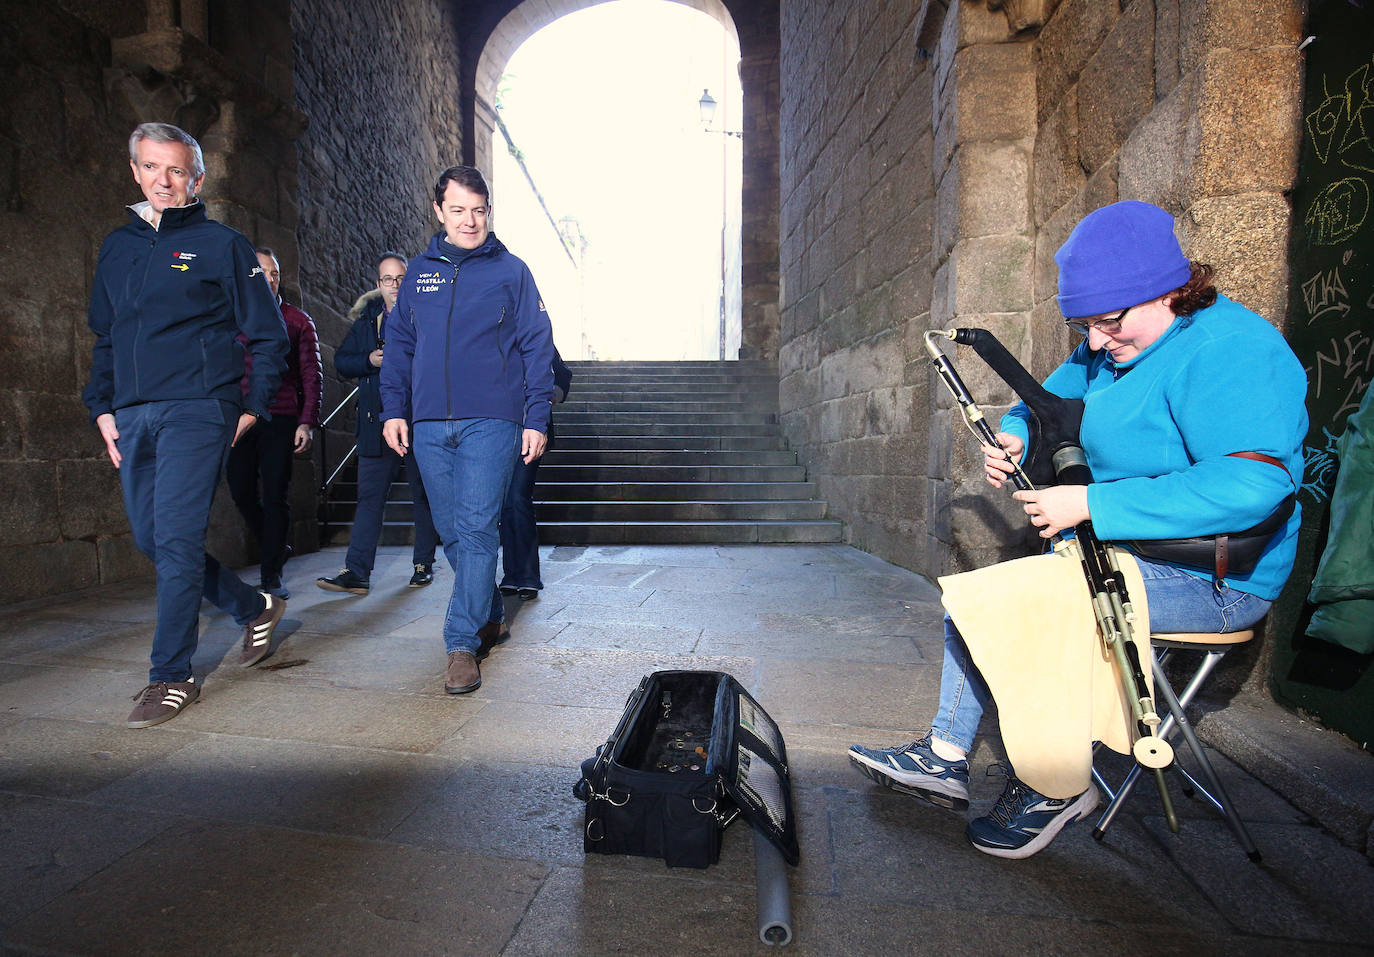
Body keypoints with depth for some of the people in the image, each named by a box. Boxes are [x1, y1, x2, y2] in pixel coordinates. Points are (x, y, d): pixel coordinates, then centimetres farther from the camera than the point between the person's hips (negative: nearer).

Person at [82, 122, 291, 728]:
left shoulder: (221, 245, 2)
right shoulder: (117, 247, 19)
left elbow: (268, 336, 1)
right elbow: (104, 338, 23)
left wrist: (253, 408, -4)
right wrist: (101, 408, 12)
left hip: (196, 412, -7)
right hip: (131, 417, 7)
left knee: (175, 541, -9)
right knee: (150, 540, 9)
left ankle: (172, 677, 2)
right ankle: (255, 609, 27)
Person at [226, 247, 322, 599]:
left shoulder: (297, 320, 9)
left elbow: (312, 374, 5)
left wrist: (307, 422, -5)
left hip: (281, 419, -2)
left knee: (276, 496, -2)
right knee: (242, 492, 2)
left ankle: (271, 574, 6)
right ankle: (277, 547, 27)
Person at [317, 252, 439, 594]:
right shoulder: (367, 319, 13)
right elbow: (341, 361, 13)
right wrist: (370, 360, -6)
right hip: (377, 425, 3)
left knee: (424, 495, 8)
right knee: (369, 496, 1)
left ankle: (424, 564, 20)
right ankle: (357, 572, 3)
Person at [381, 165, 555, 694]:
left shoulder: (511, 271, 4)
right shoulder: (419, 271, 15)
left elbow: (537, 348, 1)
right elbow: (399, 344, 18)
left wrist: (536, 419, -5)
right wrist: (393, 408, 7)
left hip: (491, 421, -4)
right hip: (429, 424, 5)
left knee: (476, 529, -10)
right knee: (451, 531, 10)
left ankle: (463, 642, -3)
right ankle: (491, 618, 28)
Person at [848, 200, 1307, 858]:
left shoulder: (1229, 349, -21)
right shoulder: (1112, 346, 7)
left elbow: (1252, 483, -32)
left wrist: (1091, 504, -32)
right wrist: (1016, 437, -3)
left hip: (1209, 580, -9)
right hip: (1114, 551, 10)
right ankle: (947, 756, 11)